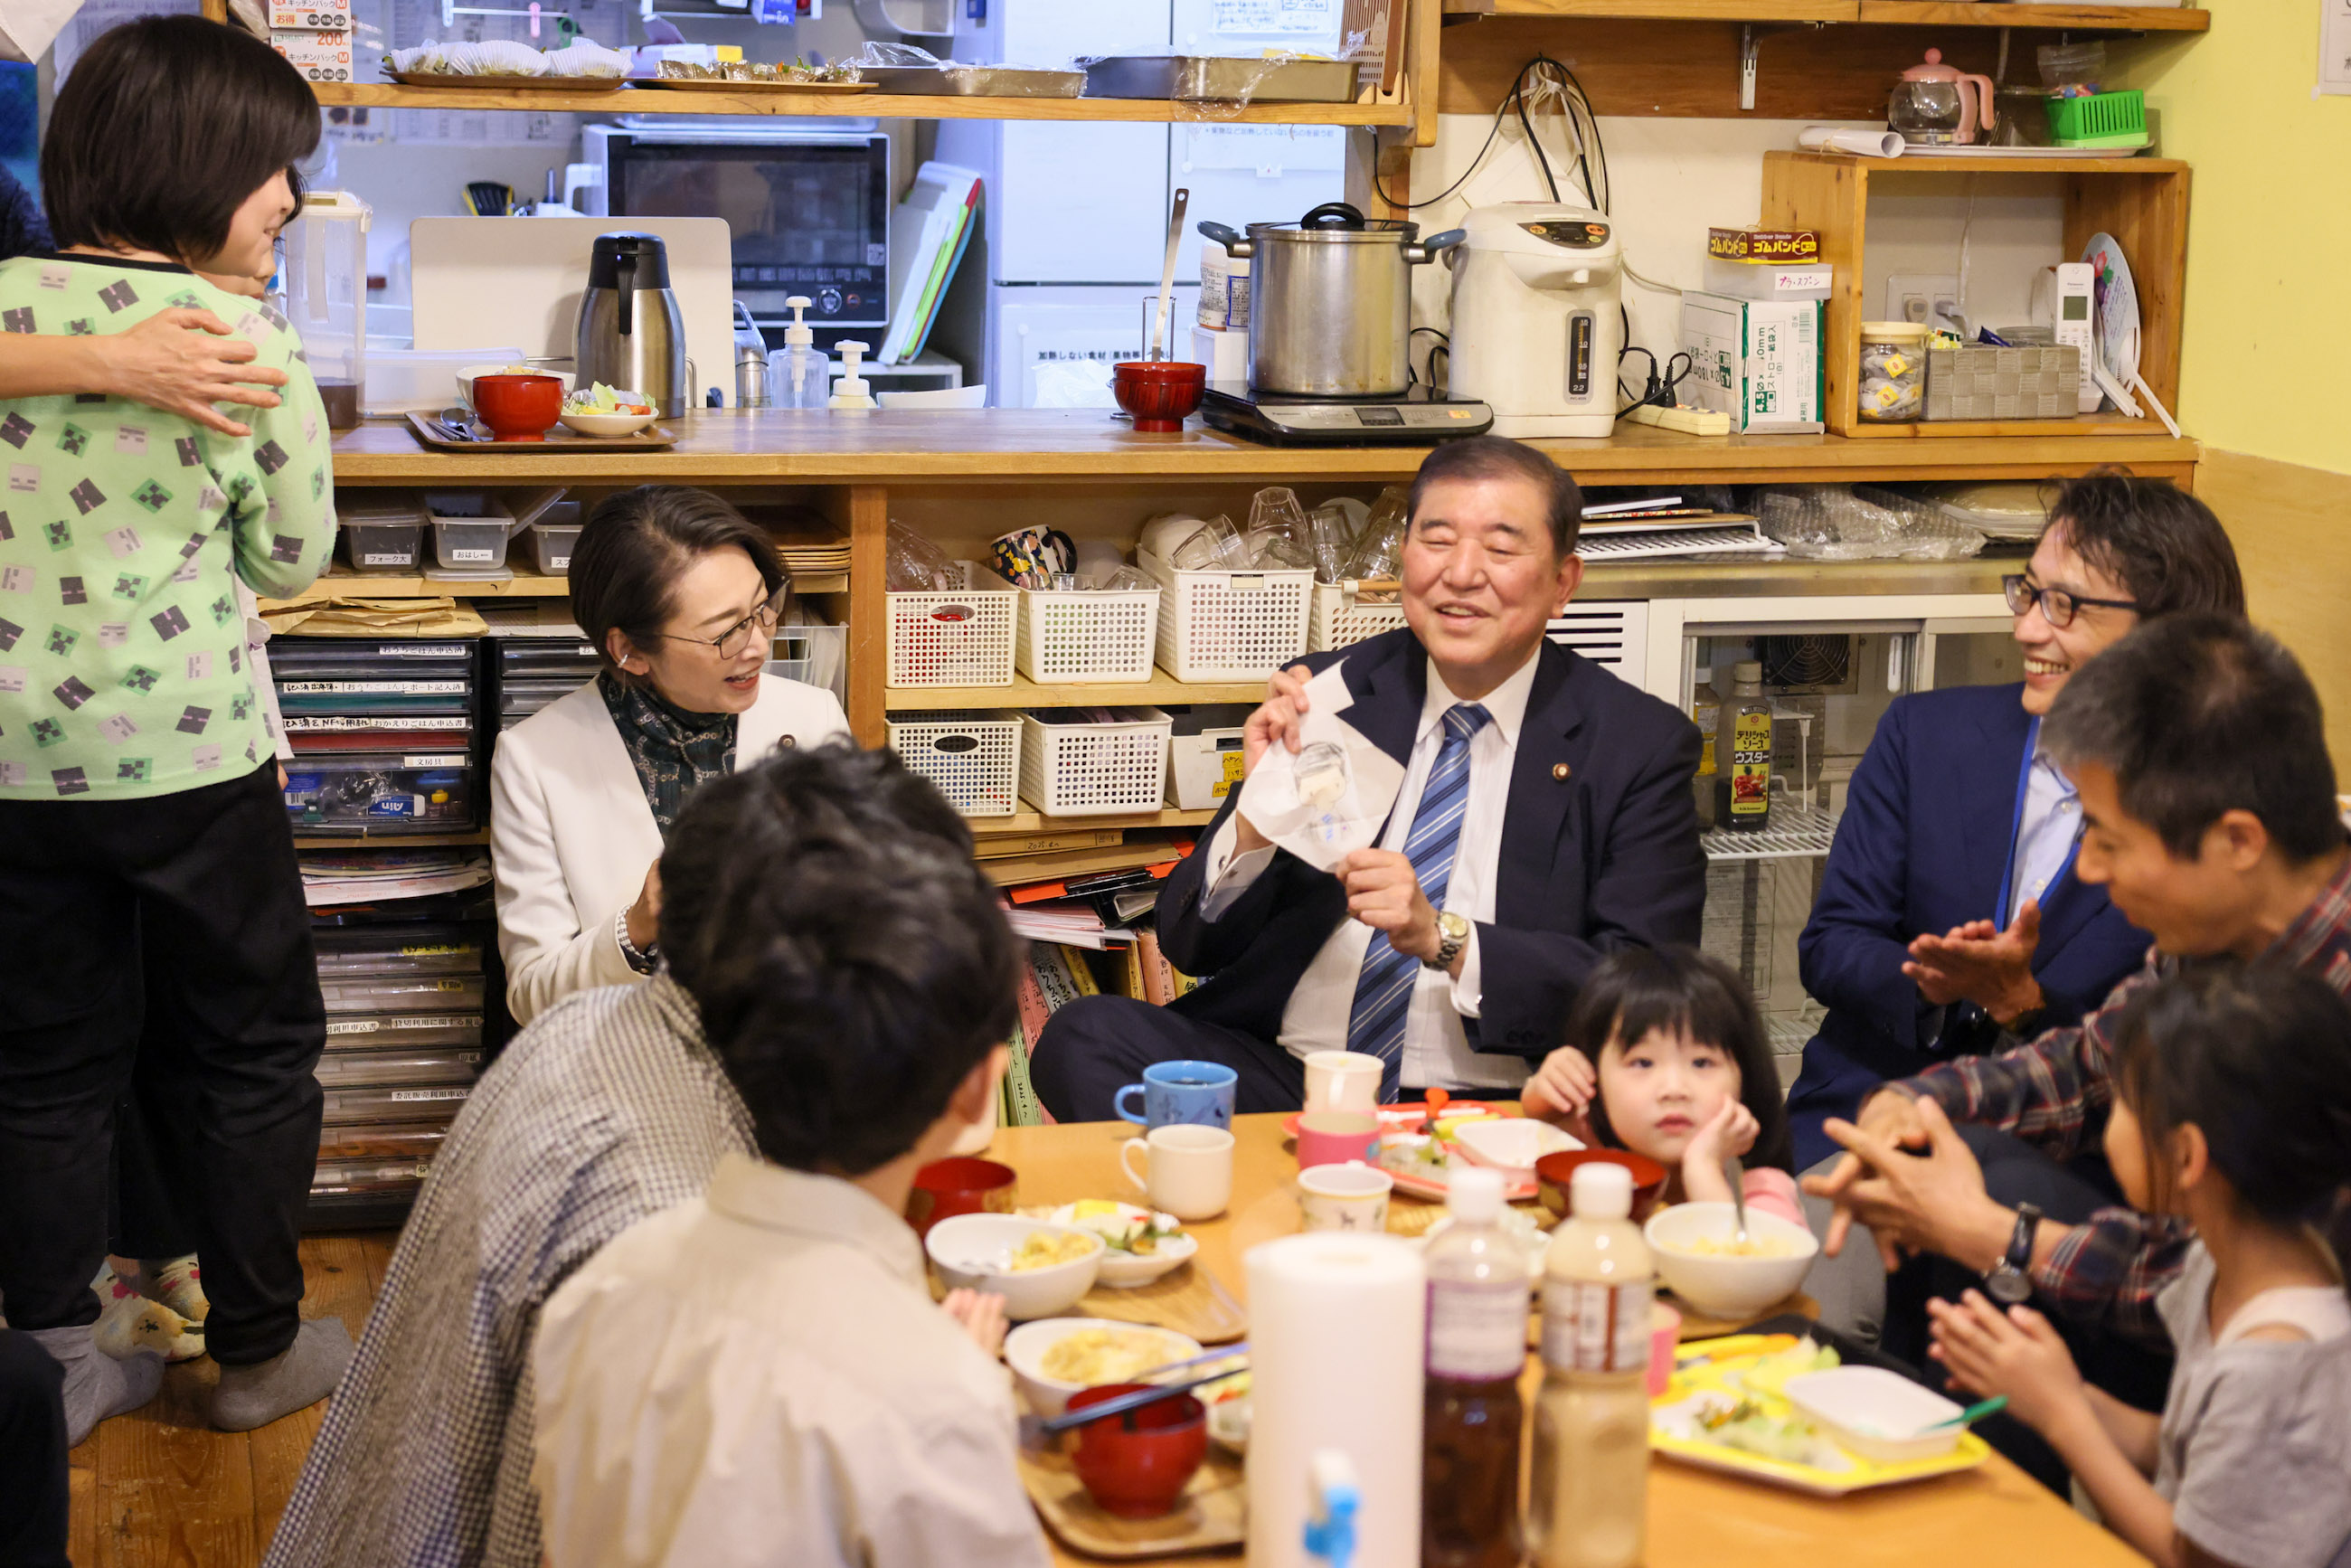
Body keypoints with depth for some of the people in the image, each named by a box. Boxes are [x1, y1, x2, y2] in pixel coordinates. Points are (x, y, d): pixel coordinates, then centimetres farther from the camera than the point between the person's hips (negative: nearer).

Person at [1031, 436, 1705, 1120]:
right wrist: (1259, 815, -13)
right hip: (1281, 1077, 3)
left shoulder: (1641, 745, 4)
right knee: (1084, 1036, -24)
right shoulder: (1328, 693, 9)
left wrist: (1443, 938, -18)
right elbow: (1192, 947, 8)